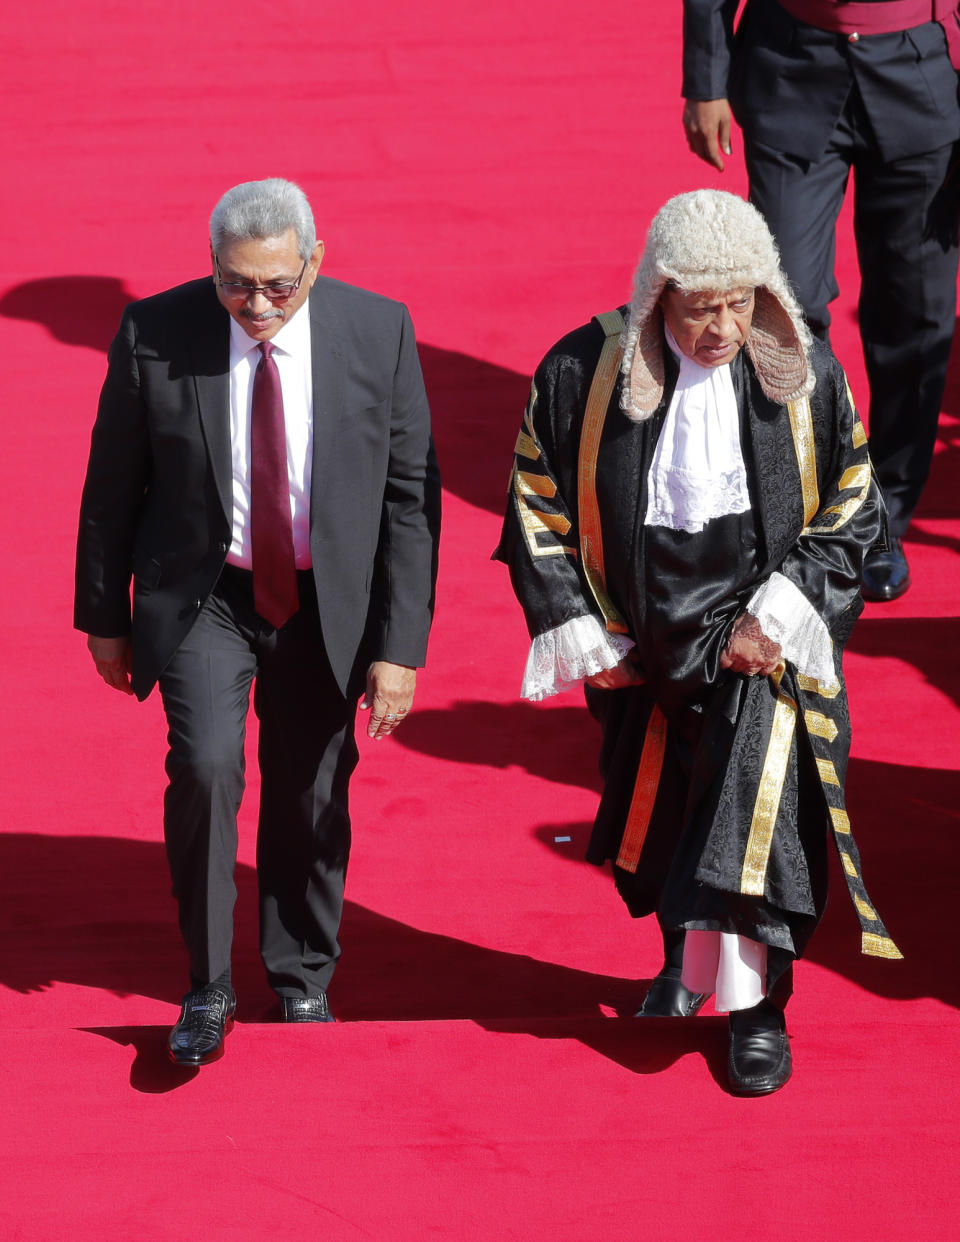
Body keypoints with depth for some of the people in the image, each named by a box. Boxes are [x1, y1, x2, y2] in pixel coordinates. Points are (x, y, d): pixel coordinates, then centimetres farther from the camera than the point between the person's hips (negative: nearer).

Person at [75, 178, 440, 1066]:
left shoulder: (379, 333, -11)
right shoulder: (155, 335, -13)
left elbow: (411, 495, -6)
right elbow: (111, 488, -1)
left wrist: (401, 645, -10)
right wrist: (104, 617, 5)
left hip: (327, 603, 2)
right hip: (201, 594, -1)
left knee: (311, 799, 11)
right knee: (206, 765, -21)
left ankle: (303, 984, 36)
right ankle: (209, 987, -2)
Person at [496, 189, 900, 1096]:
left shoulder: (805, 377, -11)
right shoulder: (584, 375, -12)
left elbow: (853, 511, -2)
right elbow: (538, 510, -1)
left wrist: (779, 614, -13)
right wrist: (579, 632, -4)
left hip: (761, 642, -2)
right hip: (642, 644, 2)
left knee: (758, 806, -17)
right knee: (658, 811, 17)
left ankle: (753, 1004, -3)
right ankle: (685, 954, 44)